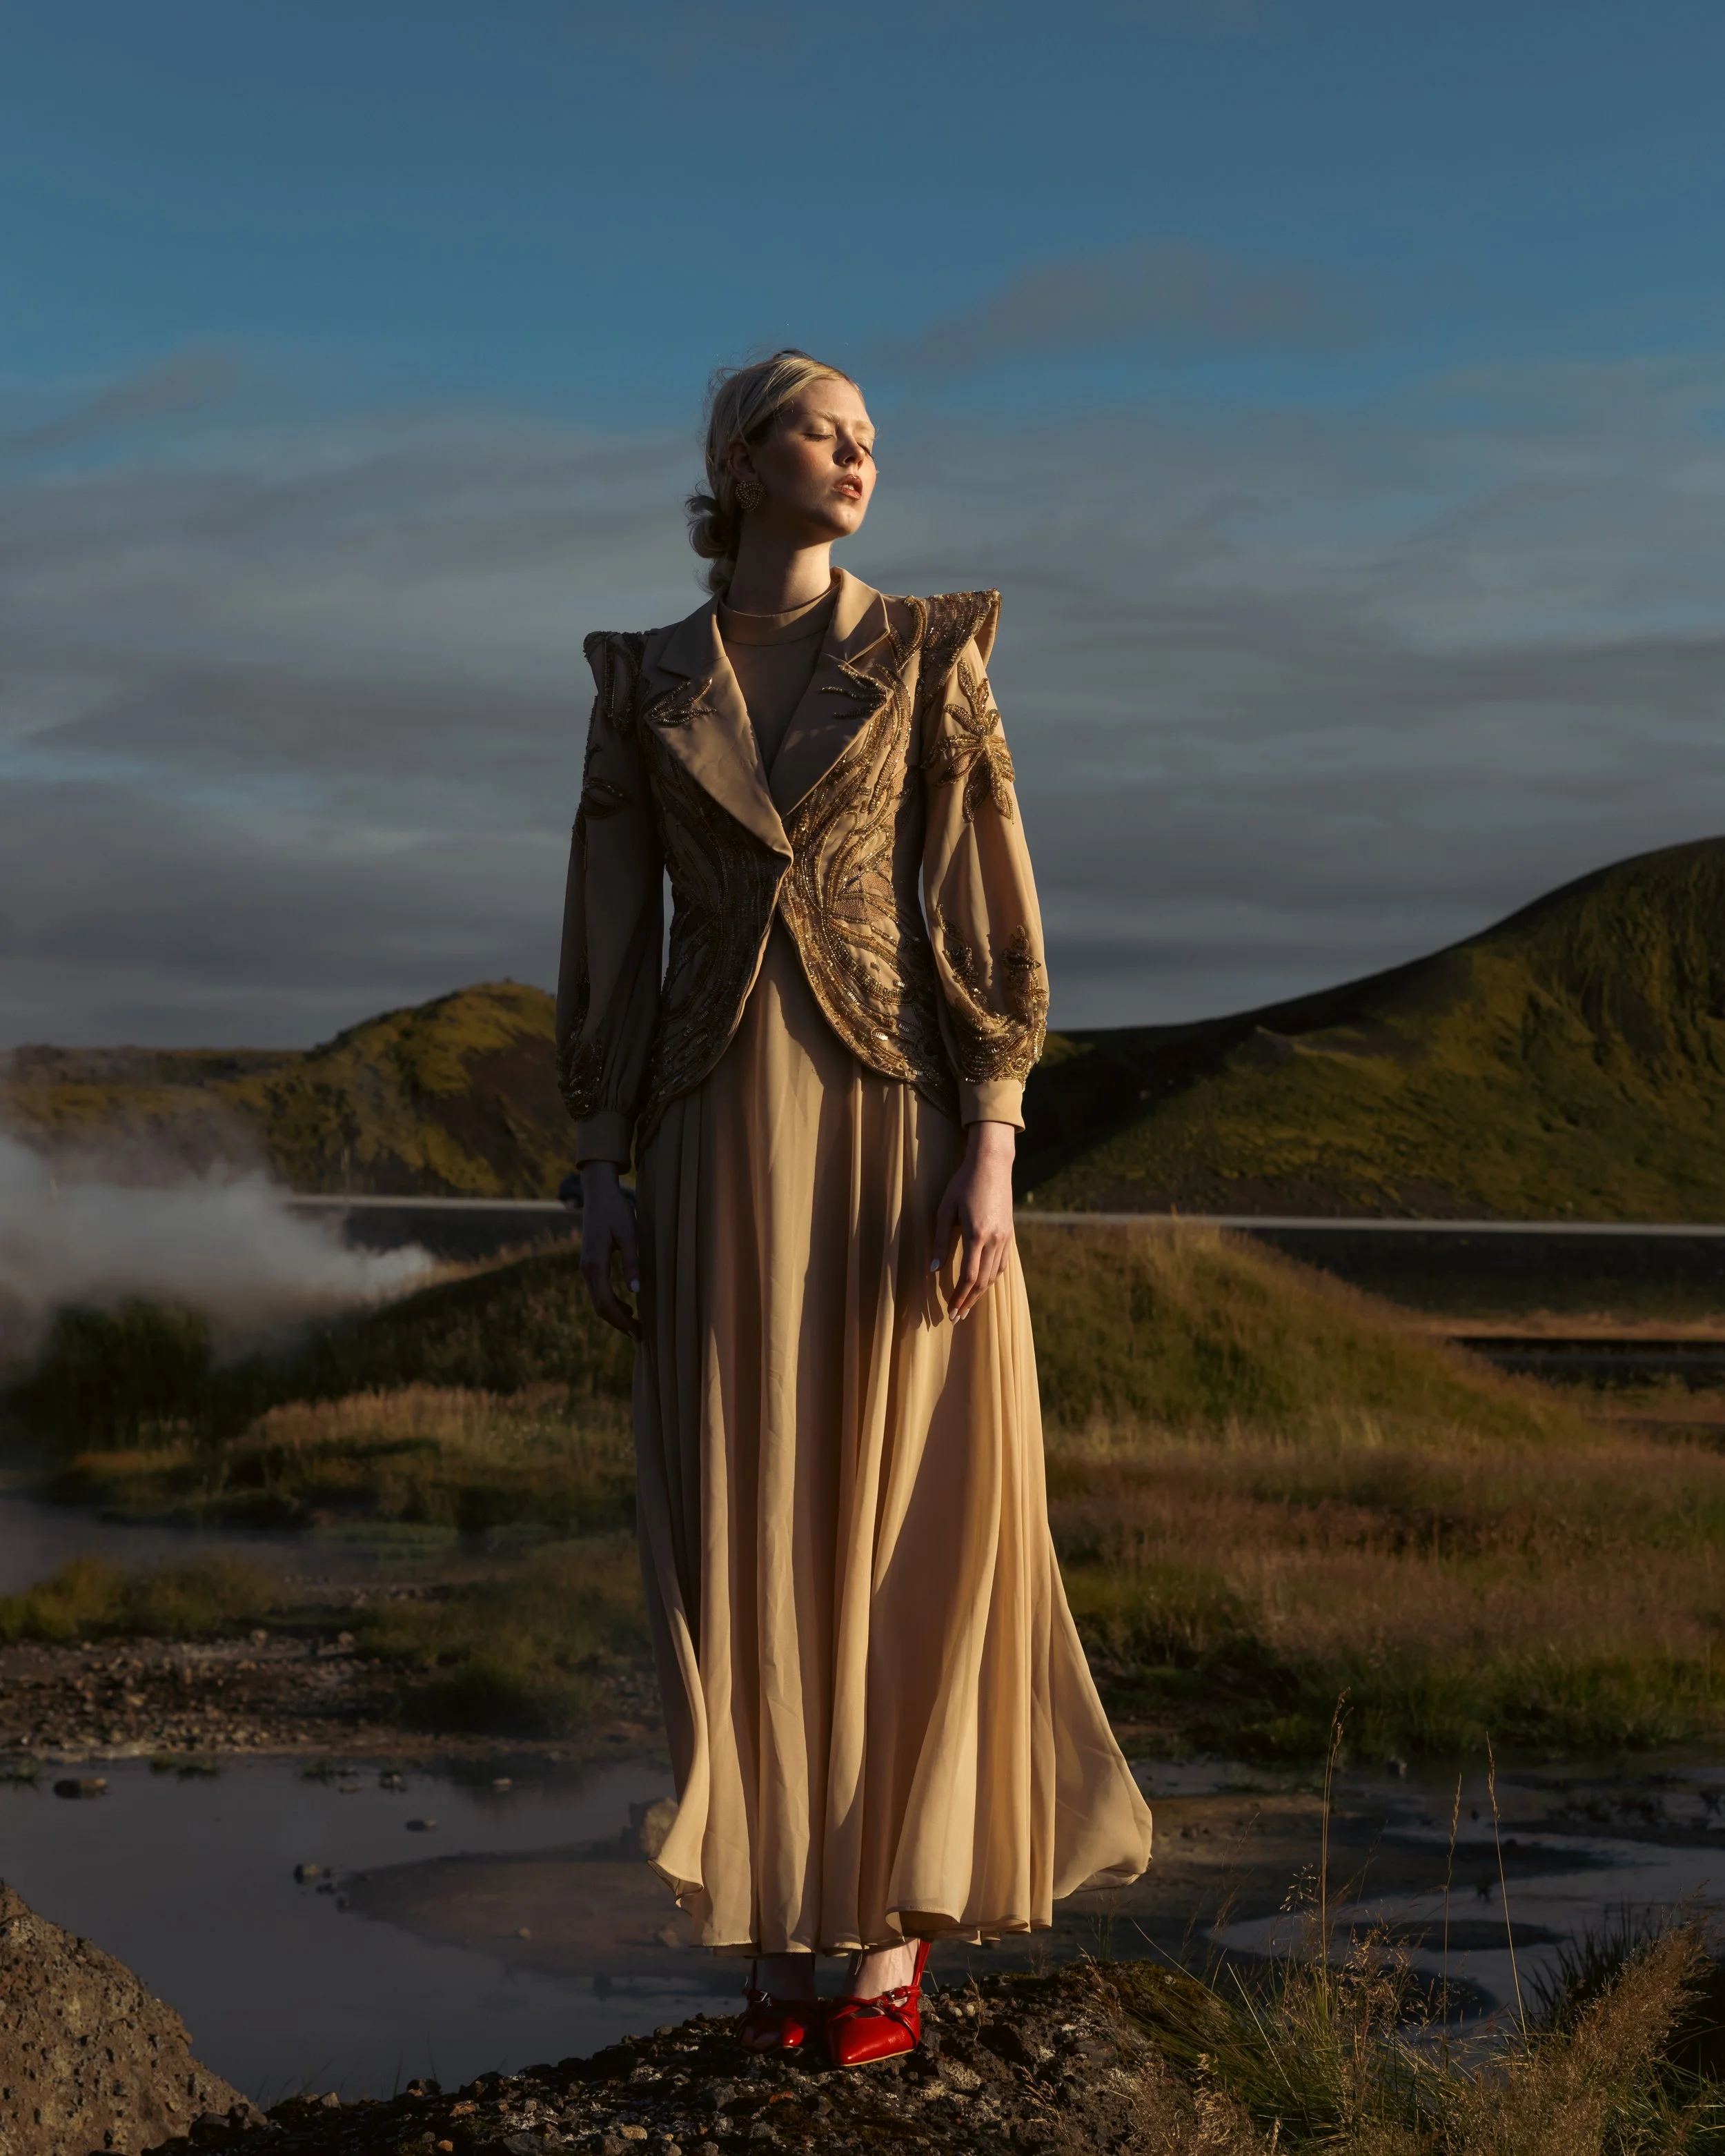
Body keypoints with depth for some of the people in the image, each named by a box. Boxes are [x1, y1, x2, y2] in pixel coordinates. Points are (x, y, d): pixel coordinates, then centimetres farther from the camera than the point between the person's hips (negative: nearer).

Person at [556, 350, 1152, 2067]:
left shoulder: (928, 656, 4)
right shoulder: (644, 686, 9)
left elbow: (990, 916, -2)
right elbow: (612, 943, 8)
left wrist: (988, 1155, -12)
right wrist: (602, 1180, 2)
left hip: (897, 1120, -1)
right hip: (725, 1143, 2)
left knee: (905, 1519, 0)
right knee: (750, 1530, 3)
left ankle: (893, 1925, 12)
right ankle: (783, 1924, 16)